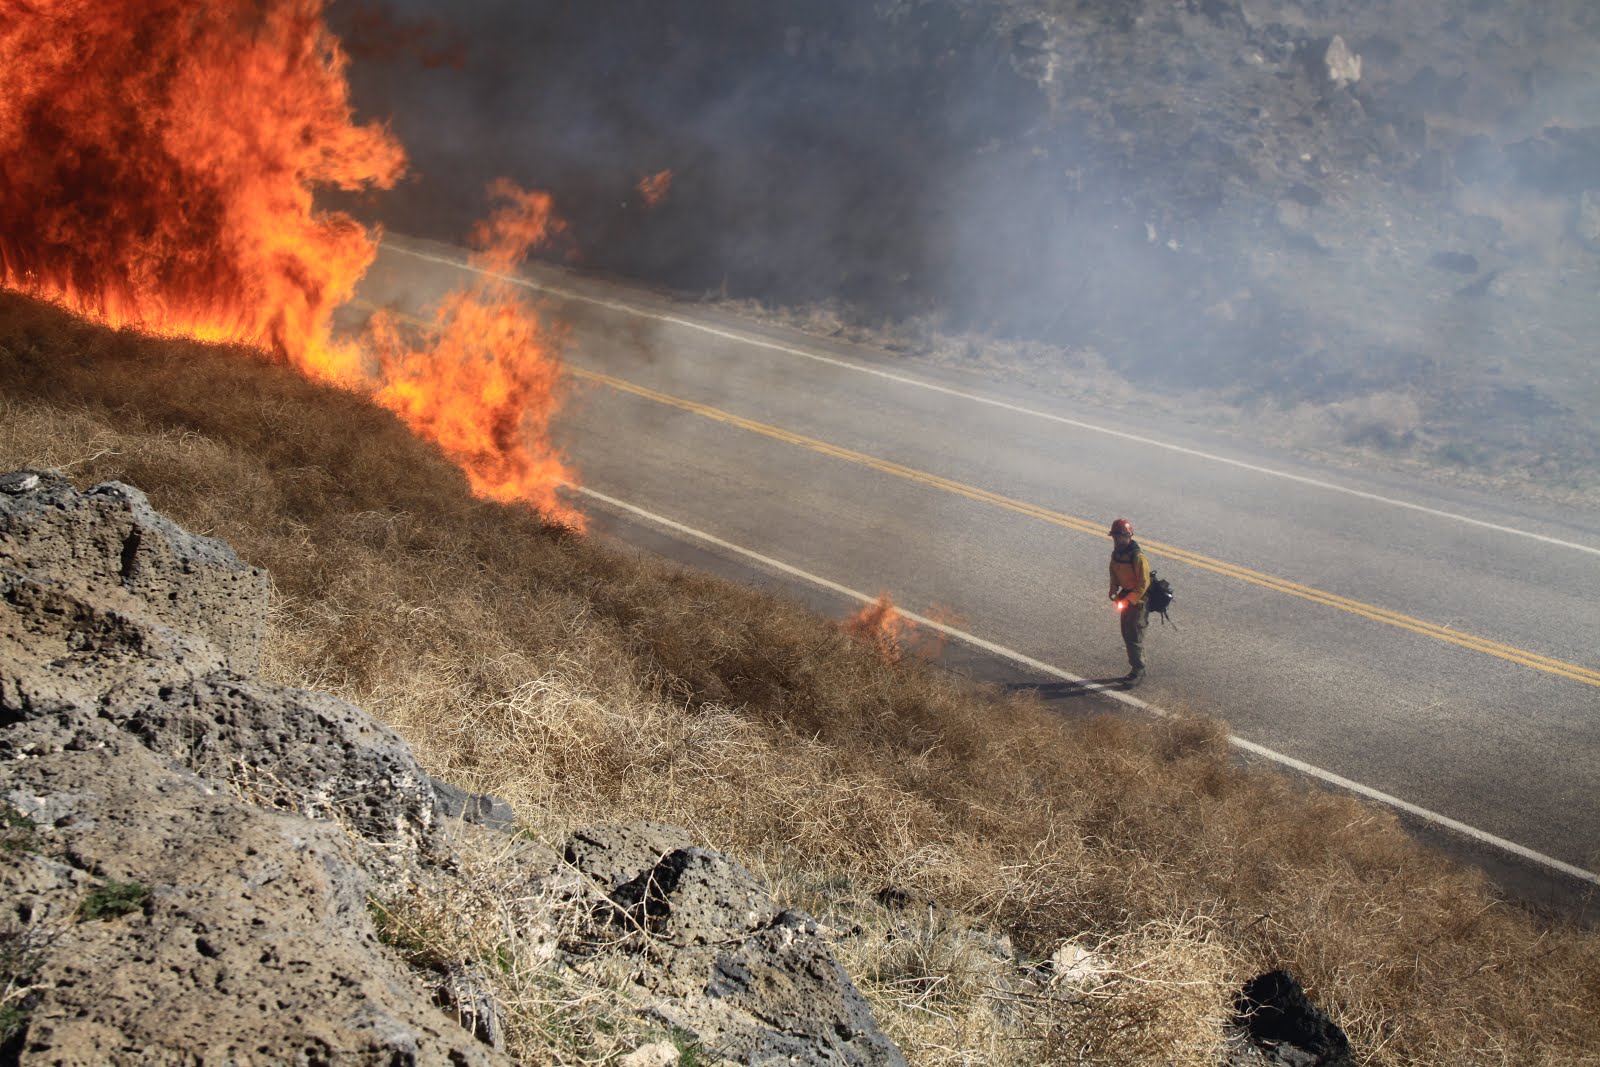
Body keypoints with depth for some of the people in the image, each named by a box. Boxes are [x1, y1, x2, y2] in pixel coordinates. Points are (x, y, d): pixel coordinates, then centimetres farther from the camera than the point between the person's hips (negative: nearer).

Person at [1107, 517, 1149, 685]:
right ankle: (1137, 669, 27)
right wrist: (1114, 591, 0)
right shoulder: (1116, 554, 1)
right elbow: (1114, 575, 15)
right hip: (1126, 598, 8)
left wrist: (1130, 600, -23)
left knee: (1135, 637, -5)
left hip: (1139, 601, -8)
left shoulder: (1138, 557, -23)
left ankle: (1137, 671, 5)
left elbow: (1143, 584, -21)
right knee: (1127, 635, 15)